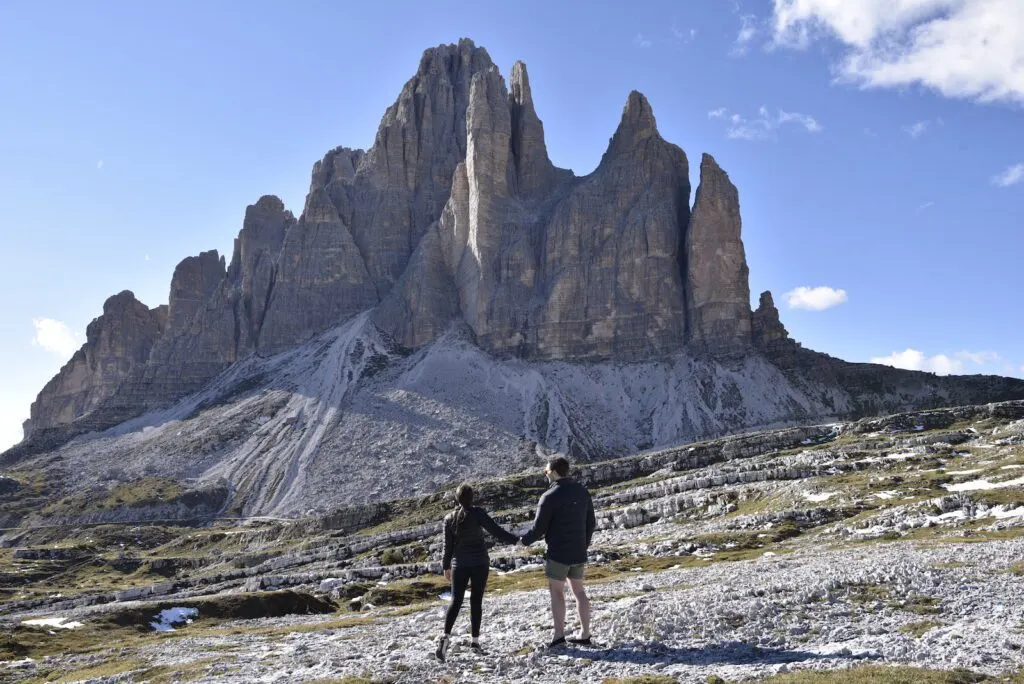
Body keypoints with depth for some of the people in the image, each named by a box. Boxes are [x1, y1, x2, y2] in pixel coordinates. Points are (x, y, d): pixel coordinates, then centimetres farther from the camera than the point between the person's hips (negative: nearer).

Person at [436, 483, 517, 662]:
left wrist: (446, 566, 14)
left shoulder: (449, 519, 0)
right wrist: (515, 540, -7)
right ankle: (475, 640, 9)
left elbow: (448, 545, 4)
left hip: (459, 564, 2)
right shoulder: (477, 513, -9)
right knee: (476, 601, 7)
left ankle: (446, 636, -17)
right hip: (480, 563, -2)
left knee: (456, 601, 2)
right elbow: (495, 531, -14)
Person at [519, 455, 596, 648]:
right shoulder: (583, 492, 5)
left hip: (558, 553, -6)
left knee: (556, 592, 4)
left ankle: (559, 635, 2)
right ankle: (585, 634, 17)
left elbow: (539, 528, -12)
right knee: (579, 591, 14)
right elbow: (591, 523, 11)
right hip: (579, 553, 6)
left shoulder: (550, 496, -16)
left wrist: (524, 540, 6)